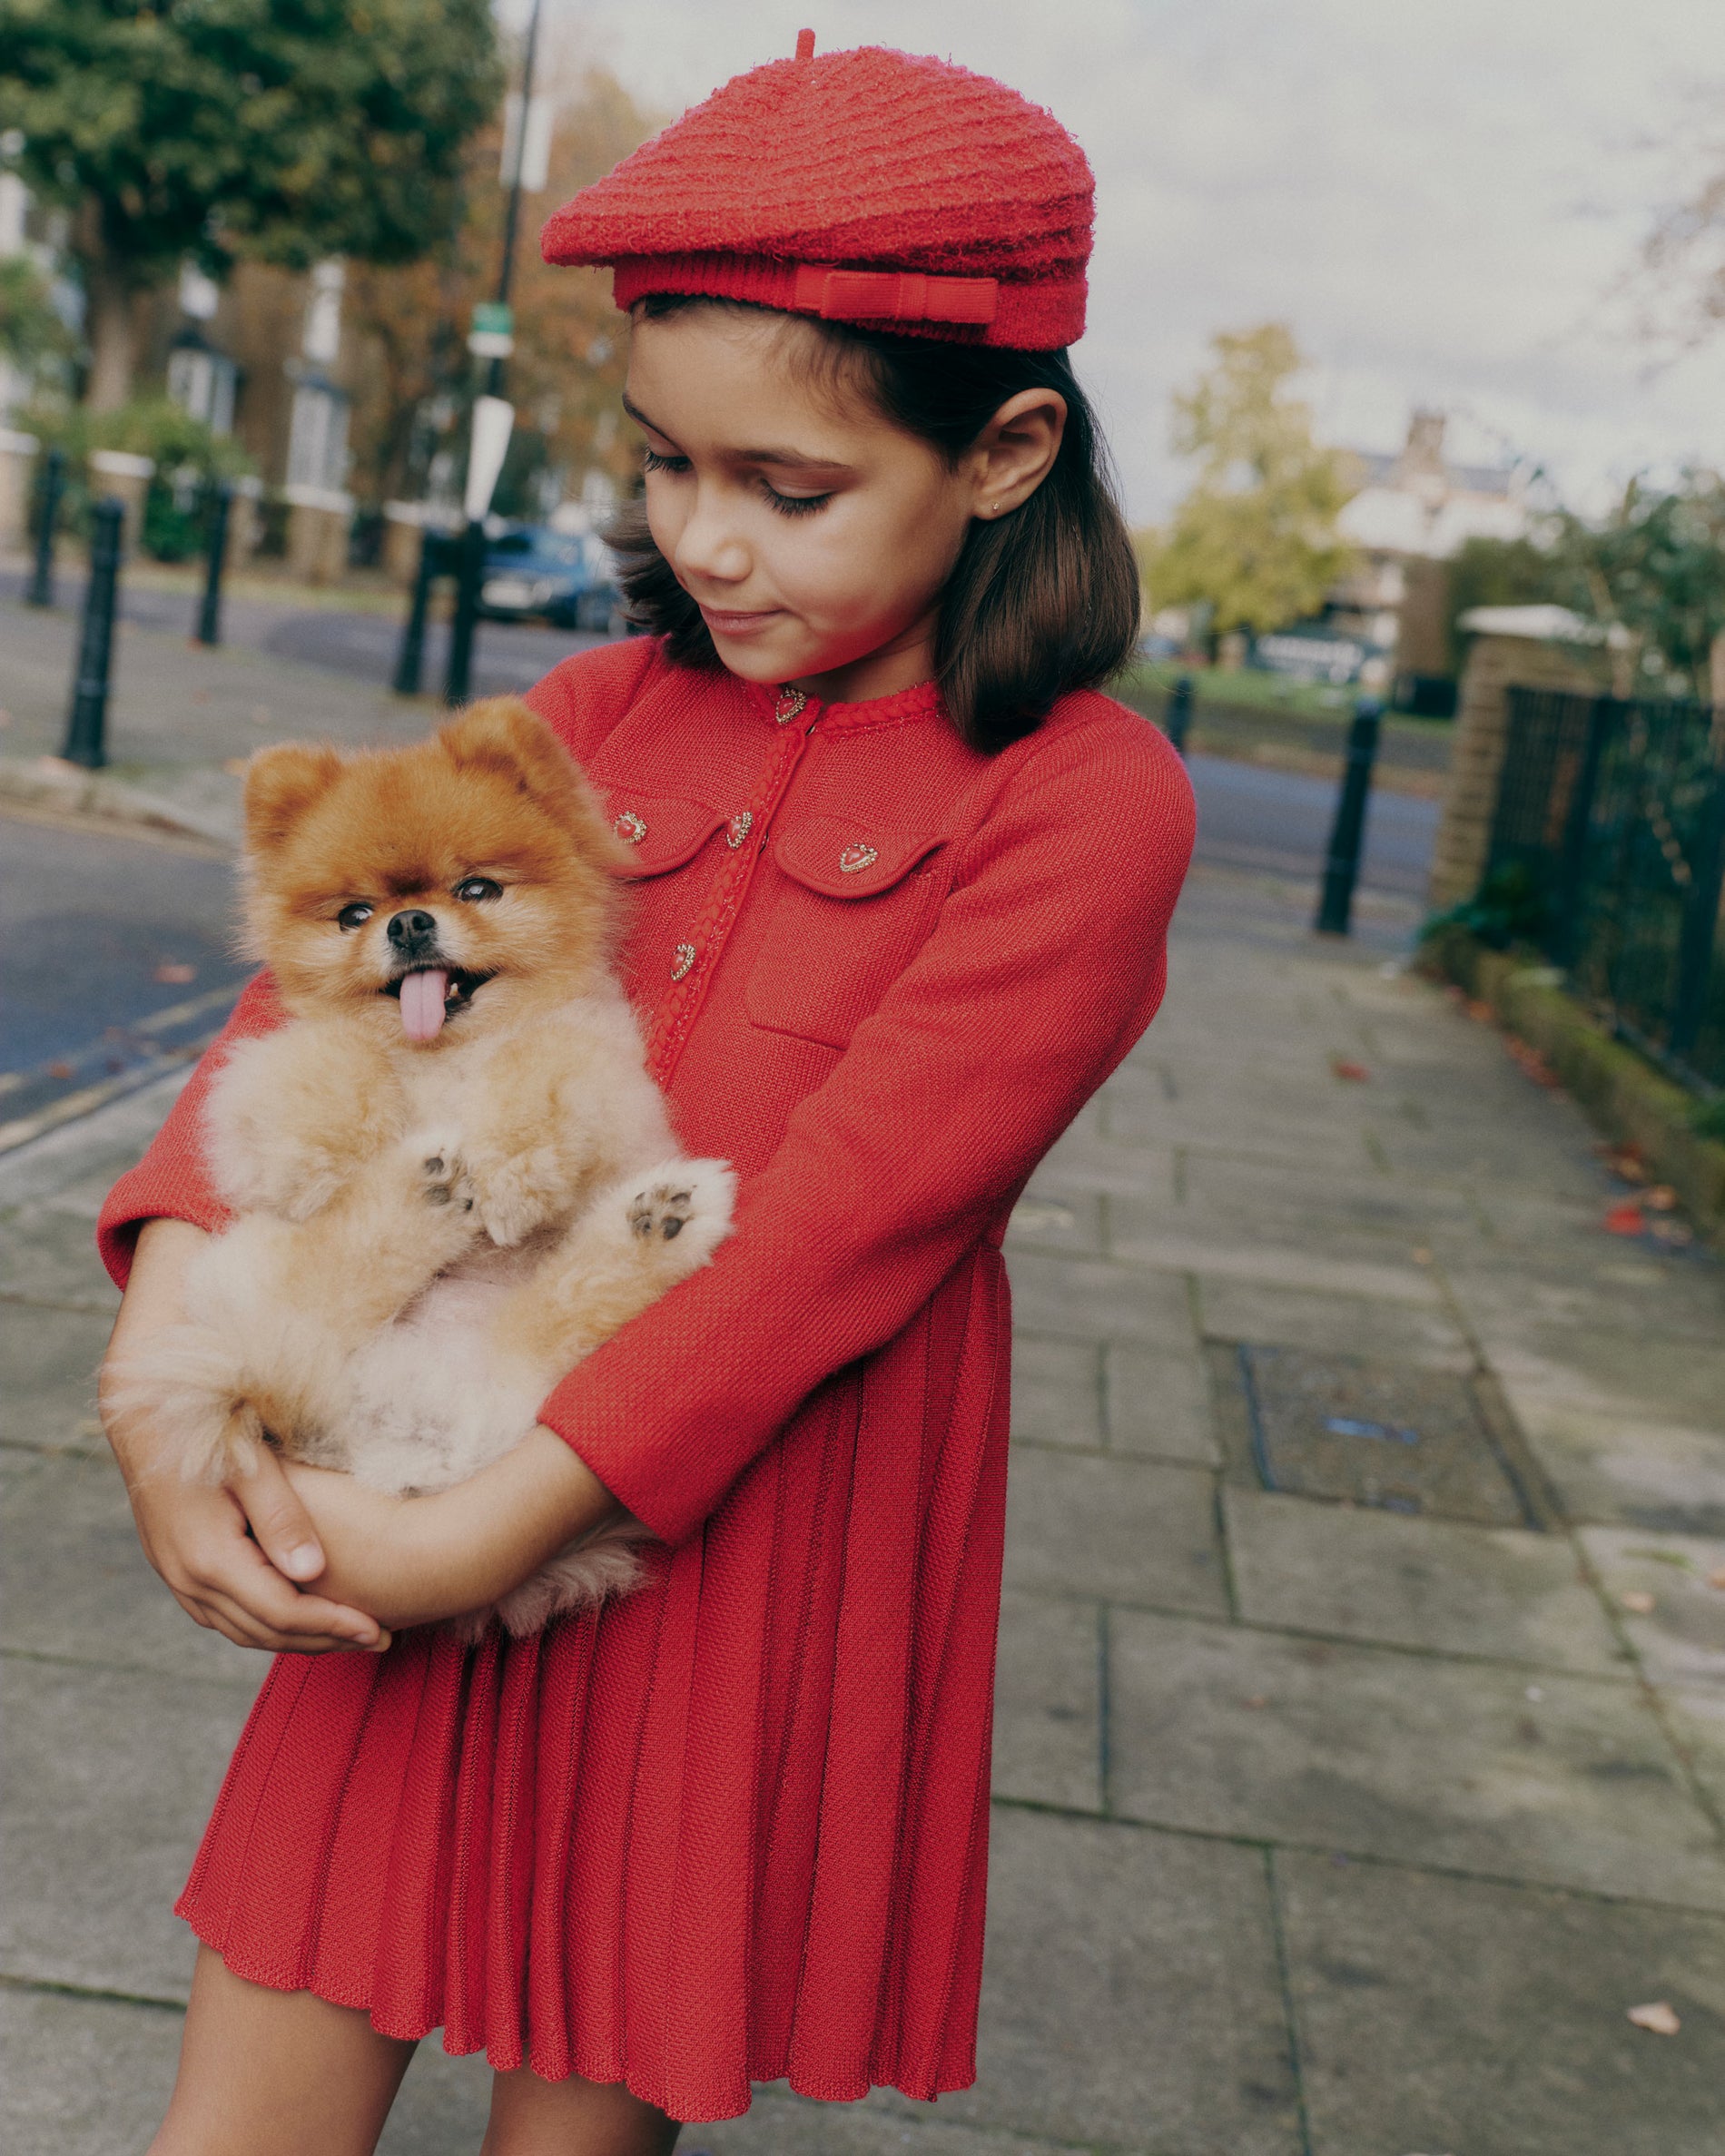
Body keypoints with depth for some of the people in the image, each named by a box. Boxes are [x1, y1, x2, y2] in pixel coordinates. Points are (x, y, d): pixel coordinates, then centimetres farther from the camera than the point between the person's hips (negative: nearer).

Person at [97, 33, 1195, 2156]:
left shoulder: (1084, 804, -10)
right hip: (432, 1509, 4)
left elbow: (833, 1228, -17)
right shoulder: (602, 714, 6)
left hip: (747, 1540, -3)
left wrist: (483, 1533, -19)